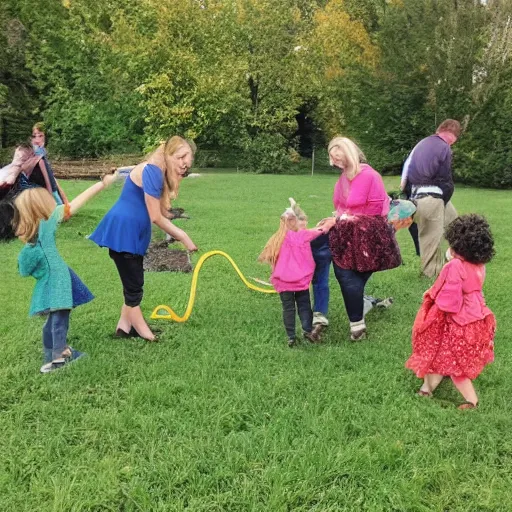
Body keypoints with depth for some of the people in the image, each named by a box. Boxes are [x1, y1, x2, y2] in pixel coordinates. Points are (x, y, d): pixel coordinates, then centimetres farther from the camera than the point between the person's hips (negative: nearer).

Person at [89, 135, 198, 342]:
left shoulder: (162, 173, 10)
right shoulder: (152, 170, -20)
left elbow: (161, 215, 5)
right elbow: (156, 217, -19)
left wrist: (181, 236, -5)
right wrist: (183, 237, -11)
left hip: (132, 233, 10)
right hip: (121, 232, -10)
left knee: (133, 283, 18)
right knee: (133, 285, 2)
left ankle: (125, 327, 29)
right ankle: (143, 332, 15)